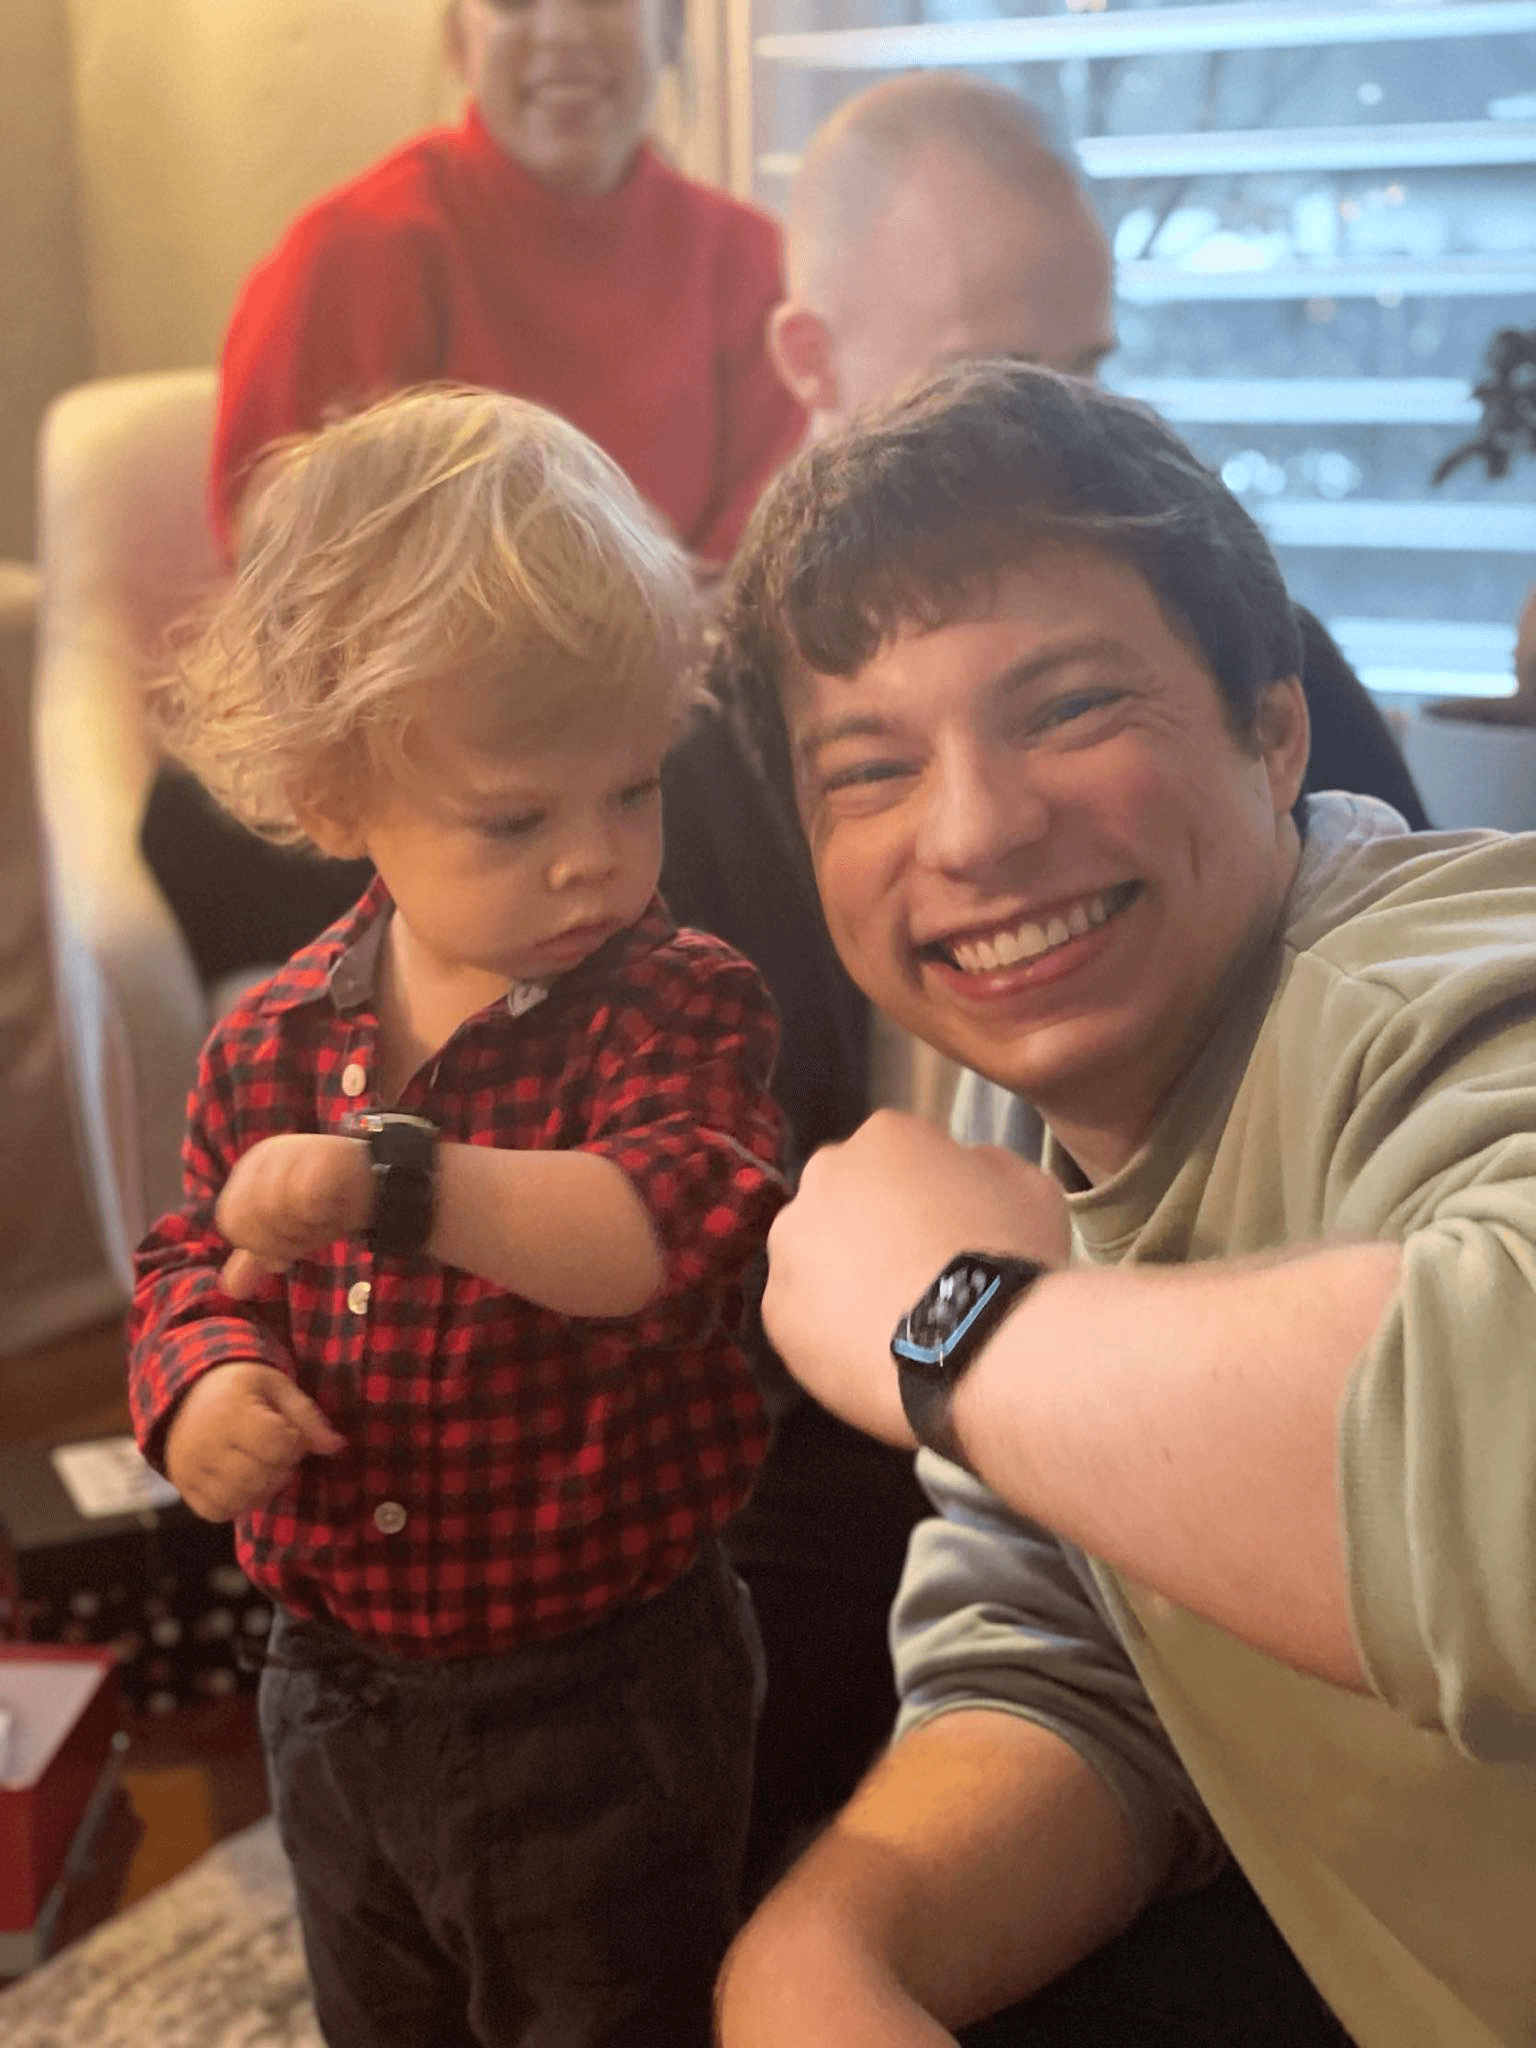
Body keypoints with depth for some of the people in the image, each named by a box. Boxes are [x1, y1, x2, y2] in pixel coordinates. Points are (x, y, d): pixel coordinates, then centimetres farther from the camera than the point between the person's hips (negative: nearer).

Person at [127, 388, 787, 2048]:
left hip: (601, 1704, -5)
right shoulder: (278, 1039, -4)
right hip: (341, 1699, 5)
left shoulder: (676, 1006, -18)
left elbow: (677, 1228, -34)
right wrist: (202, 1382, -13)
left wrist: (397, 1181, -43)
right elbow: (195, 1259, 9)